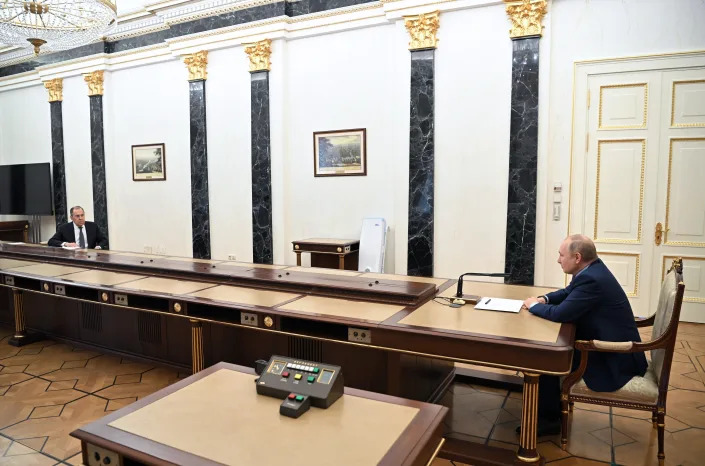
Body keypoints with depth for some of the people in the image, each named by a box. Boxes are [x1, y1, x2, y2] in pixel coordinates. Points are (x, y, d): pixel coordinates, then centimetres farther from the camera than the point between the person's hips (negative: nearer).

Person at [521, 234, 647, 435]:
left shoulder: (591, 279, -29)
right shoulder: (592, 269, 3)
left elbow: (560, 313, -30)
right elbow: (568, 292, 19)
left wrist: (534, 305, -11)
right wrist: (544, 299, 0)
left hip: (615, 359, -10)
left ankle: (548, 419, 6)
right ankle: (553, 406, 21)